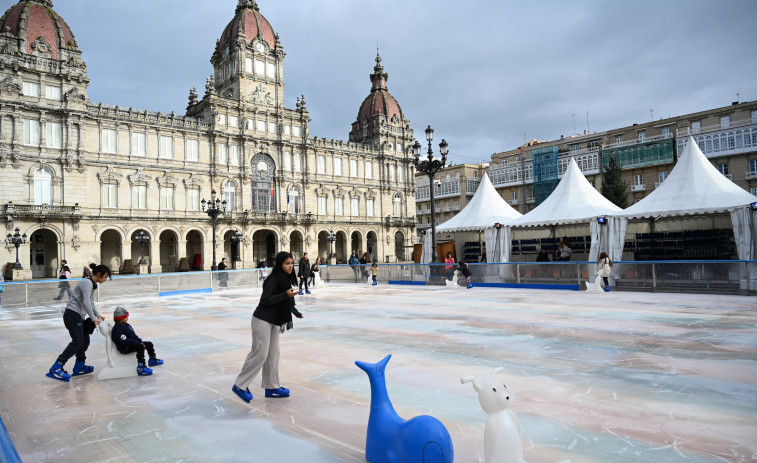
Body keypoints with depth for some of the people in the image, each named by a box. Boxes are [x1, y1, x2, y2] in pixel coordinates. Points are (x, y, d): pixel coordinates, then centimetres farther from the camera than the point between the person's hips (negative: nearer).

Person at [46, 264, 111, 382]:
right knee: (78, 341, -18)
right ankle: (56, 368, -19)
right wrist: (93, 318, -19)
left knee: (85, 340, 11)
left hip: (78, 316, 10)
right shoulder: (87, 283, -14)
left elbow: (91, 303, 24)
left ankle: (79, 367, 22)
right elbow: (86, 302, -22)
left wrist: (98, 315, 14)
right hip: (72, 314, -10)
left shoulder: (92, 284, 18)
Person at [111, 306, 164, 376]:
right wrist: (139, 343, -24)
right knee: (140, 347, -33)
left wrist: (140, 341, -2)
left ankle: (152, 360, 31)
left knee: (149, 344, 12)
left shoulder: (126, 325, 14)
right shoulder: (117, 329, -18)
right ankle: (141, 368, -34)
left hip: (132, 344, 10)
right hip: (125, 349, -10)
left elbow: (133, 335, 17)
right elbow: (124, 341, -25)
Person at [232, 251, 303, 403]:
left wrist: (296, 313, 27)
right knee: (260, 353, -7)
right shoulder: (273, 279, -18)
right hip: (262, 320, -9)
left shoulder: (286, 279, 9)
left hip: (274, 321, 9)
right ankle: (240, 385, 5)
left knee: (273, 353, 10)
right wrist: (285, 295, -29)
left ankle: (271, 387, 18)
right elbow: (265, 300, -23)